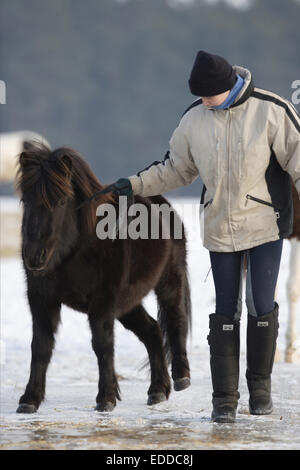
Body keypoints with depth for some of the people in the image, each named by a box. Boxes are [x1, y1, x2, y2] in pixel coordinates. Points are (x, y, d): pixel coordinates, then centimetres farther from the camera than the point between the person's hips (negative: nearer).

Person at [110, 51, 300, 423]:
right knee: (225, 311, 1)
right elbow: (177, 168, 13)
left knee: (262, 306, -4)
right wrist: (135, 185, 5)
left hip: (265, 224, -2)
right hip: (221, 228, 2)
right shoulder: (194, 119, 0)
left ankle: (260, 385, 16)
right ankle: (225, 399, 6)